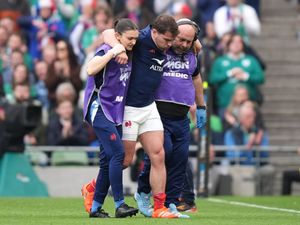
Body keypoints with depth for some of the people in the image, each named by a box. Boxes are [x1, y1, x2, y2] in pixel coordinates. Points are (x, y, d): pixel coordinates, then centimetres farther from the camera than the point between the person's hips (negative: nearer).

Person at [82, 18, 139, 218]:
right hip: (100, 109, -8)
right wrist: (112, 52, -30)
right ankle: (120, 205, -16)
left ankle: (96, 207, 12)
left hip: (116, 111, 8)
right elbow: (91, 70, -31)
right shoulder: (107, 51, -13)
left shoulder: (129, 54, 9)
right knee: (118, 153, -17)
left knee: (108, 160, 6)